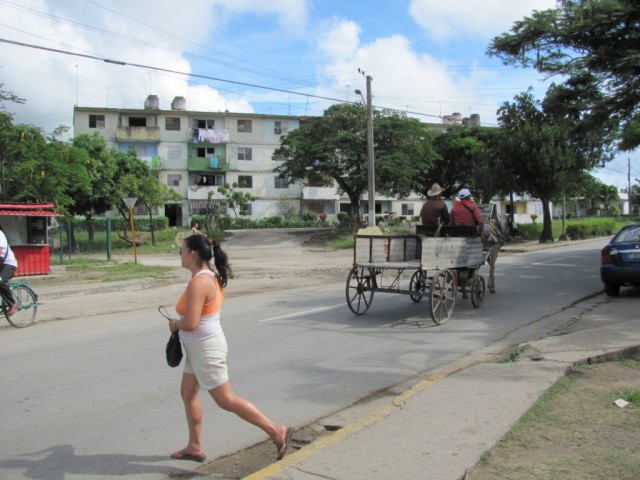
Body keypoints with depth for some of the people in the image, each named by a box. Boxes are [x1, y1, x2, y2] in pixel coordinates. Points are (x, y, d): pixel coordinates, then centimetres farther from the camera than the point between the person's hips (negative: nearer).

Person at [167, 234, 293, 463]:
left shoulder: (198, 283, -24)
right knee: (188, 393, 18)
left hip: (205, 349, -10)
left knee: (226, 400, -2)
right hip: (201, 347, 10)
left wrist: (175, 324, -8)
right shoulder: (212, 277, 7)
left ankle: (276, 431, 2)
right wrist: (179, 323, 6)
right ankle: (194, 447, 29)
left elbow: (190, 323, -30)